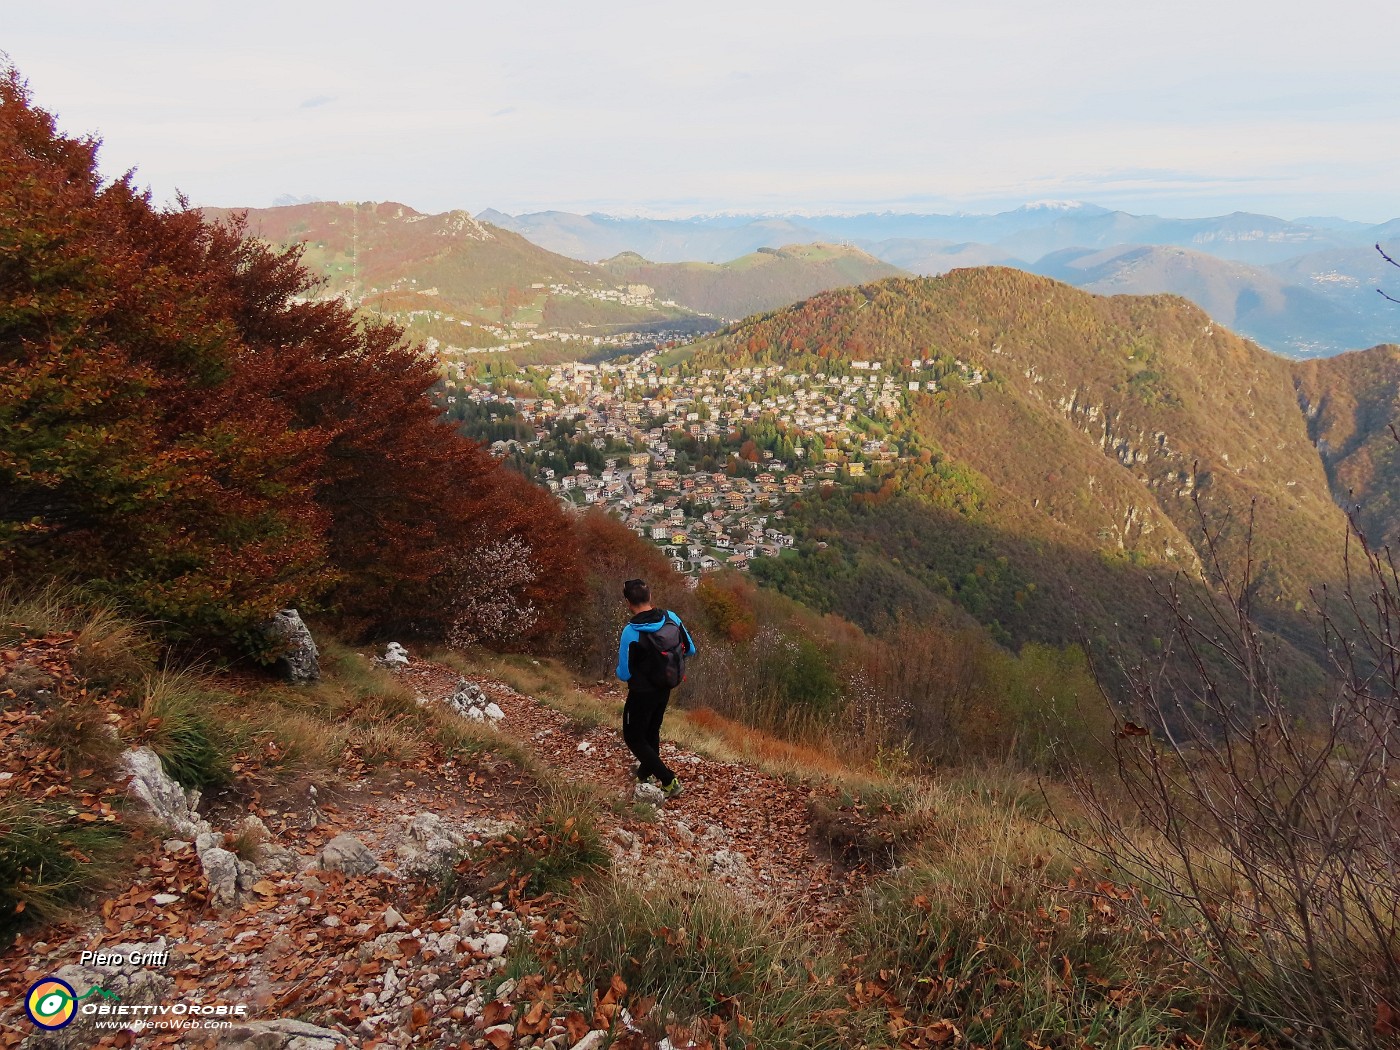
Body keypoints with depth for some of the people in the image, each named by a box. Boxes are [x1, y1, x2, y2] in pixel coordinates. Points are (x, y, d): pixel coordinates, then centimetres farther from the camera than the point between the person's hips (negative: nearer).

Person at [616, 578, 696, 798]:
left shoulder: (631, 632, -27)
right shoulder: (671, 618, -12)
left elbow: (624, 674, -20)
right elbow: (690, 649, 0)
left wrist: (620, 669, 3)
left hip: (642, 693, -6)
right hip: (665, 689, 6)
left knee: (633, 738, 10)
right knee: (651, 732, 26)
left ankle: (669, 781, 3)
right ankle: (645, 773, 44)